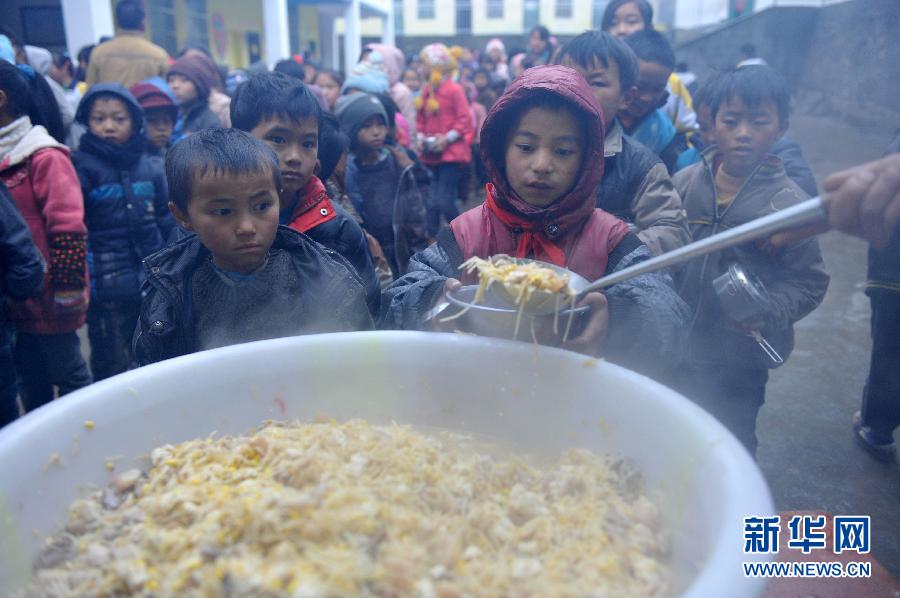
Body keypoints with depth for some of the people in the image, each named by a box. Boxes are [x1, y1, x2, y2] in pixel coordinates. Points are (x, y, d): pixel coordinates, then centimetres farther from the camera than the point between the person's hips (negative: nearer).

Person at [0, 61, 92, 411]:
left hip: (47, 298, -7)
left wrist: (67, 289, -18)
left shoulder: (45, 157, -14)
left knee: (67, 372, 7)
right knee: (28, 378, 18)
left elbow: (67, 229, -18)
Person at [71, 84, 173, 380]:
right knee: (112, 368, 5)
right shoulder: (82, 167, -5)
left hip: (154, 287, 4)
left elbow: (168, 223, 14)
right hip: (107, 291, -4)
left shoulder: (152, 168, 8)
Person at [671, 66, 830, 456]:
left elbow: (810, 281, -7)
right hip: (675, 350, 3)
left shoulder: (788, 202, -10)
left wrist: (768, 312, -23)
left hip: (739, 364, -2)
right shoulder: (685, 182, -3)